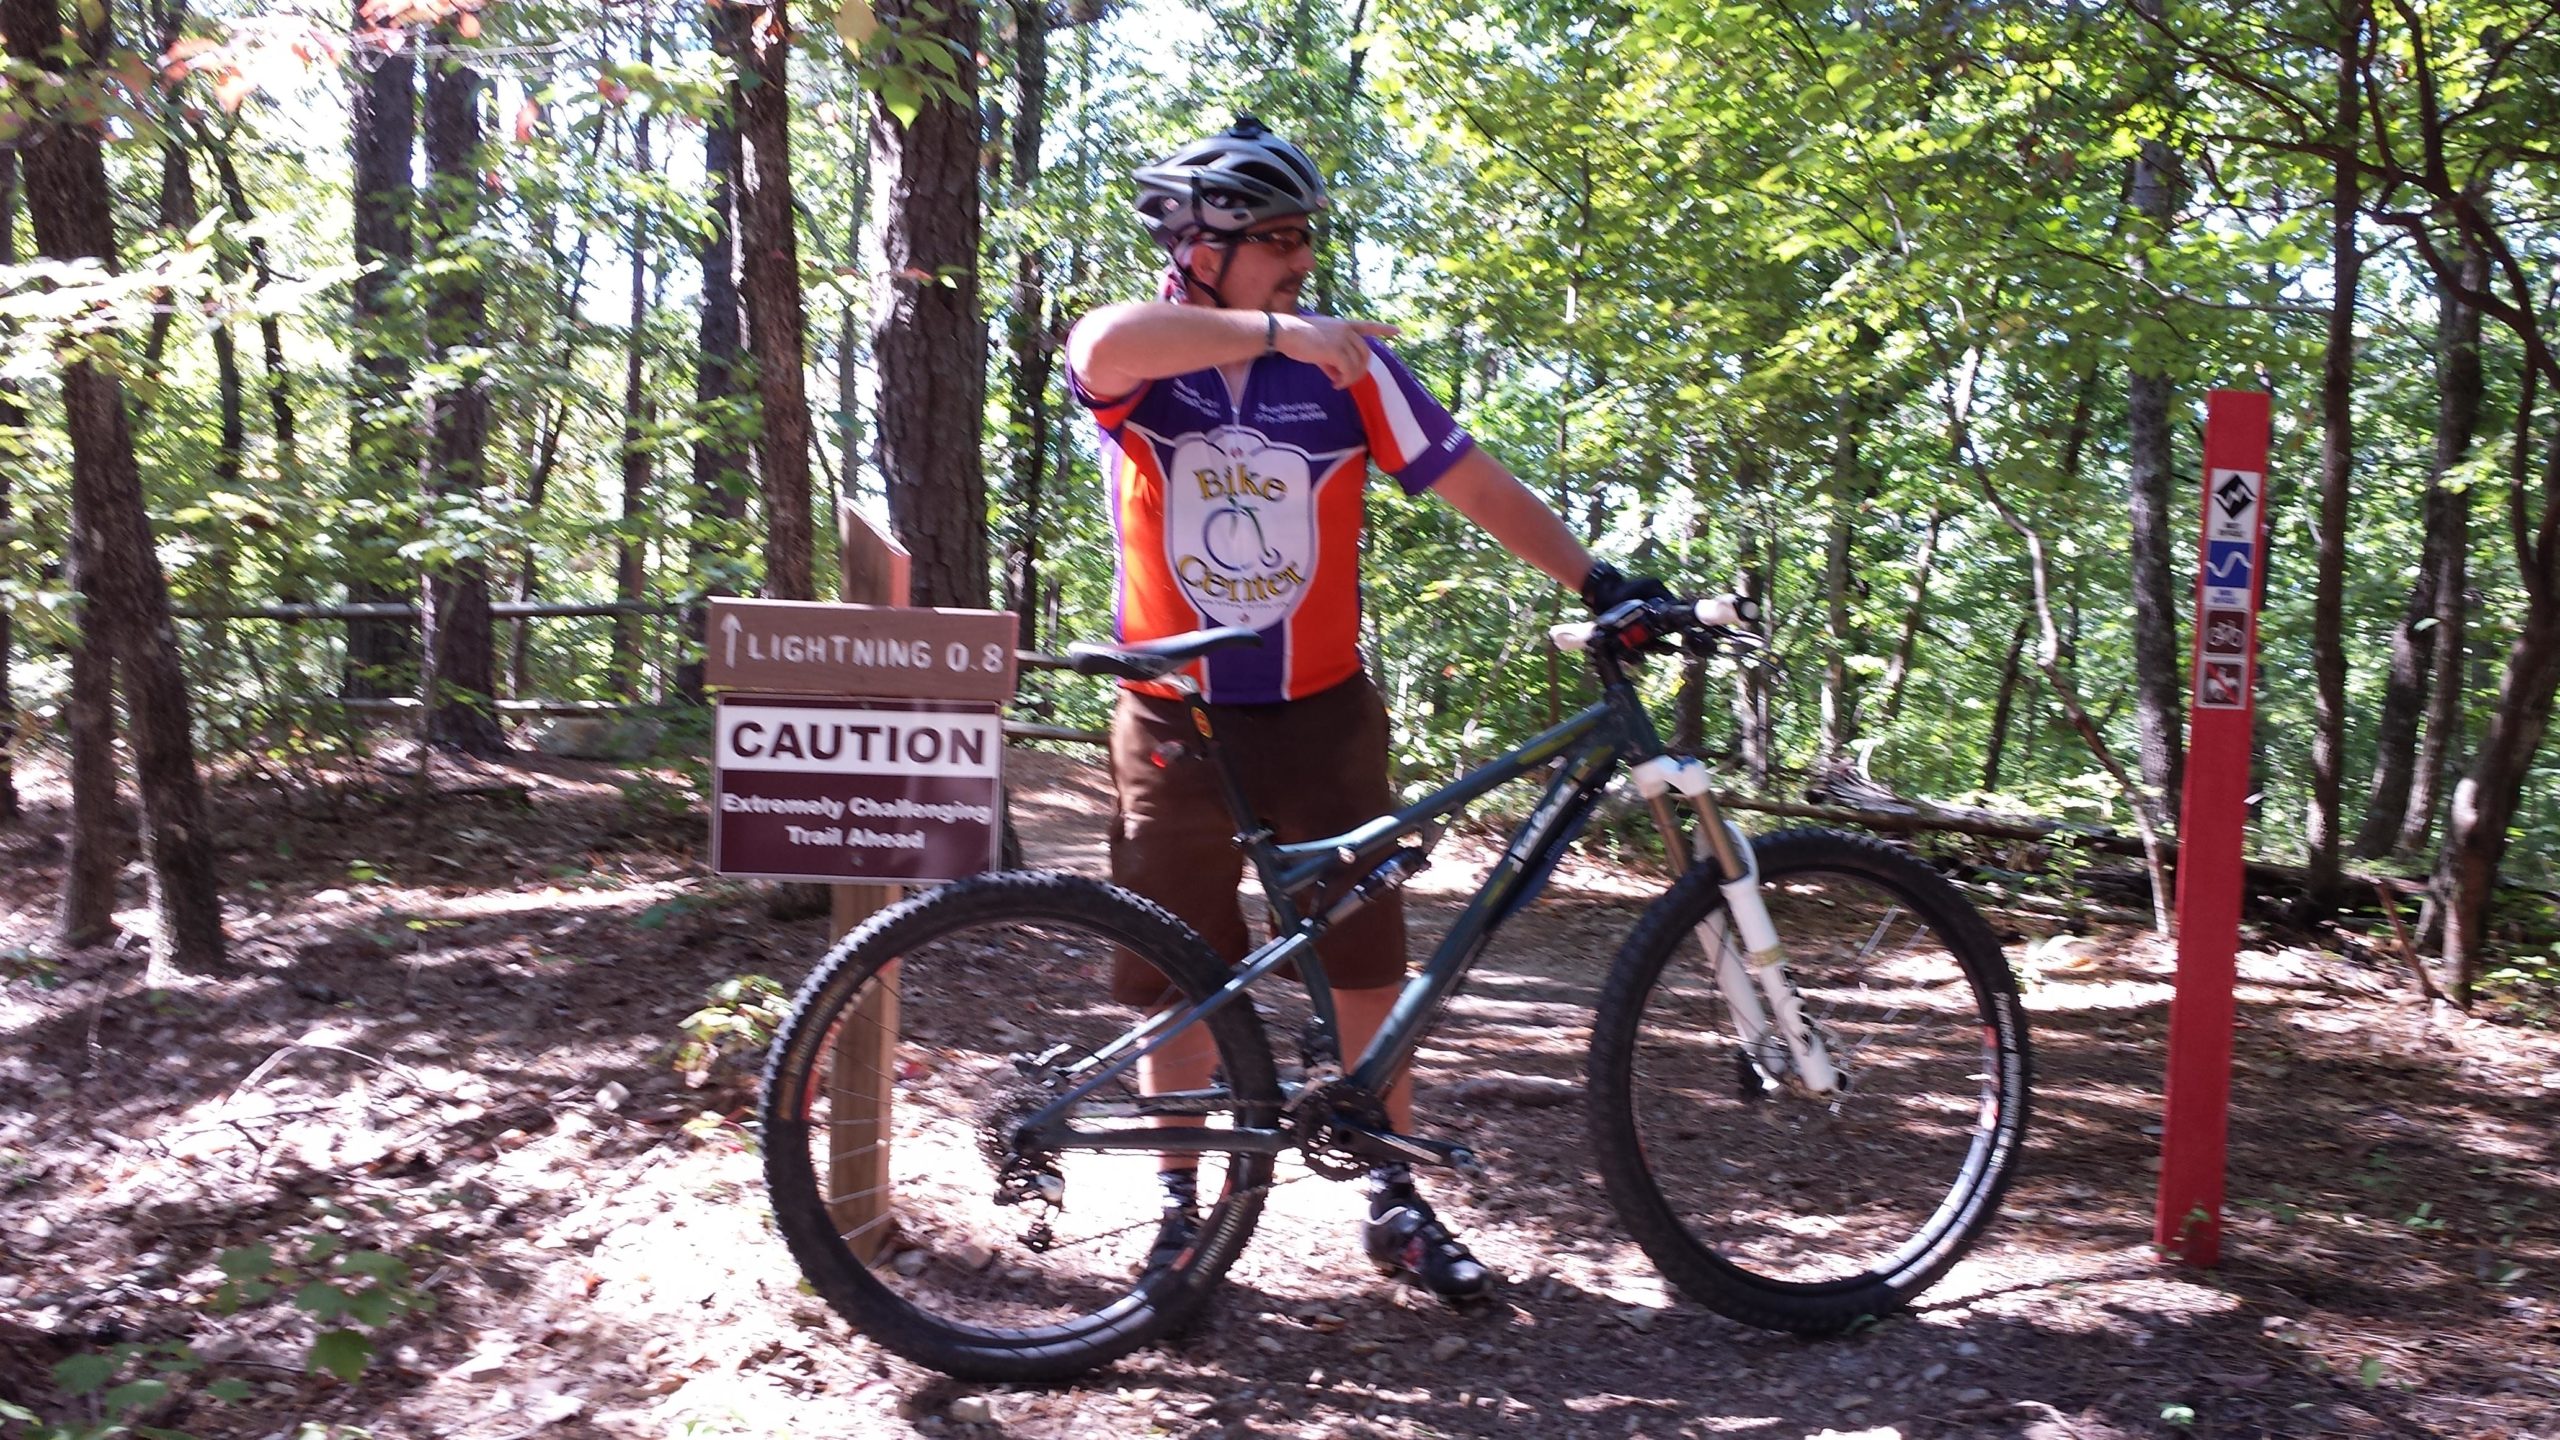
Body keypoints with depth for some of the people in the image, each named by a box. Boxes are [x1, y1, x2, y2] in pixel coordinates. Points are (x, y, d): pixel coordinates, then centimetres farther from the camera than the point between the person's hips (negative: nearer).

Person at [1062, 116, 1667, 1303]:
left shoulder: (1351, 364, -3)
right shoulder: (1134, 366, -7)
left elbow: (1475, 484, -3)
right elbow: (1108, 346, -32)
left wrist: (1597, 581, -11)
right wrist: (1275, 331, -36)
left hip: (1320, 717, 1)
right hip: (1177, 726, -1)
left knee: (1370, 961, 5)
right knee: (1174, 980, 8)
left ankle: (1395, 1203, 21)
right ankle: (1180, 1207, 25)